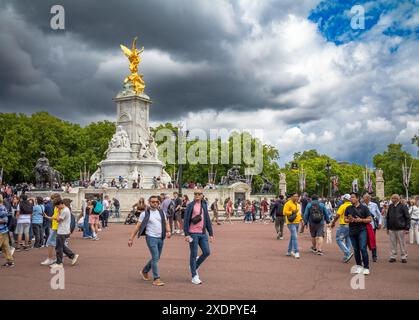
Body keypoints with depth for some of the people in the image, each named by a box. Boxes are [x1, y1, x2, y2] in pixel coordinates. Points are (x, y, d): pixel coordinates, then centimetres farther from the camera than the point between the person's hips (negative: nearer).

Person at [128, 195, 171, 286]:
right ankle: (156, 279, -2)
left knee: (156, 258, 15)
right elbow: (138, 226, -3)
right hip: (151, 238, -5)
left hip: (161, 238, 5)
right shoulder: (145, 213, -3)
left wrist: (168, 231, -8)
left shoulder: (161, 212, 10)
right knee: (155, 258, -10)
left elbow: (166, 223, 13)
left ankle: (144, 271, 37)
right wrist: (131, 238, -6)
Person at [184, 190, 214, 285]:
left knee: (207, 252, 2)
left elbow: (208, 220, 13)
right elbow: (186, 220, -8)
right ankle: (194, 276, 12)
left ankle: (195, 266, 26)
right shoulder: (190, 206, -5)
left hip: (203, 233, 5)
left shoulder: (204, 206, 11)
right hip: (193, 233, -5)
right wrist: (186, 234, -14)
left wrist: (211, 234, 10)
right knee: (194, 254, 1)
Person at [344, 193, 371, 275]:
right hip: (352, 231, 4)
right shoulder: (348, 208, 10)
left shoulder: (364, 208, 0)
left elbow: (369, 219, 1)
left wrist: (361, 220, -15)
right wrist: (349, 220, -9)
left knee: (363, 248, -13)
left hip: (362, 230, -4)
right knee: (356, 249, 10)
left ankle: (366, 267, -6)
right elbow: (345, 219, 14)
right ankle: (359, 266, 23)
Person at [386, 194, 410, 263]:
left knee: (402, 243, 4)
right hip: (392, 229, 4)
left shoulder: (403, 206, -5)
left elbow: (407, 218, -4)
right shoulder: (390, 206, 8)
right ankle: (393, 257, 16)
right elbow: (388, 217, 15)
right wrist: (388, 228, 13)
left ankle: (404, 257, 15)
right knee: (393, 244, 7)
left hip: (400, 229, -4)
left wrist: (407, 228, -9)